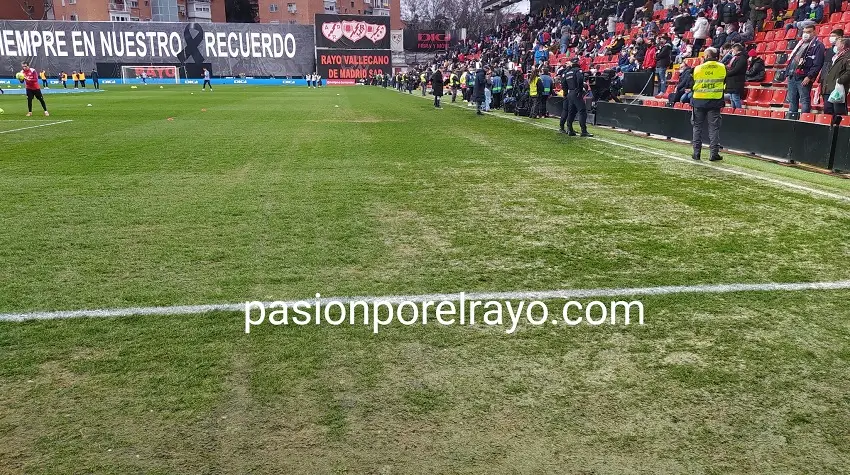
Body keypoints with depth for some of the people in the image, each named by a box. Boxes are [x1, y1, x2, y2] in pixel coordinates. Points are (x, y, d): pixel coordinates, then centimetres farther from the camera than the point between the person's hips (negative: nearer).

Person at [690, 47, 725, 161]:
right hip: (715, 101, 0)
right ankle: (714, 154, 0)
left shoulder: (698, 68, -4)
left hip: (699, 101, 0)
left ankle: (696, 153, 8)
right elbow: (724, 82, 10)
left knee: (697, 127, 9)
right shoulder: (722, 67, -2)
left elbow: (692, 84, 6)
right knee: (714, 128, 3)